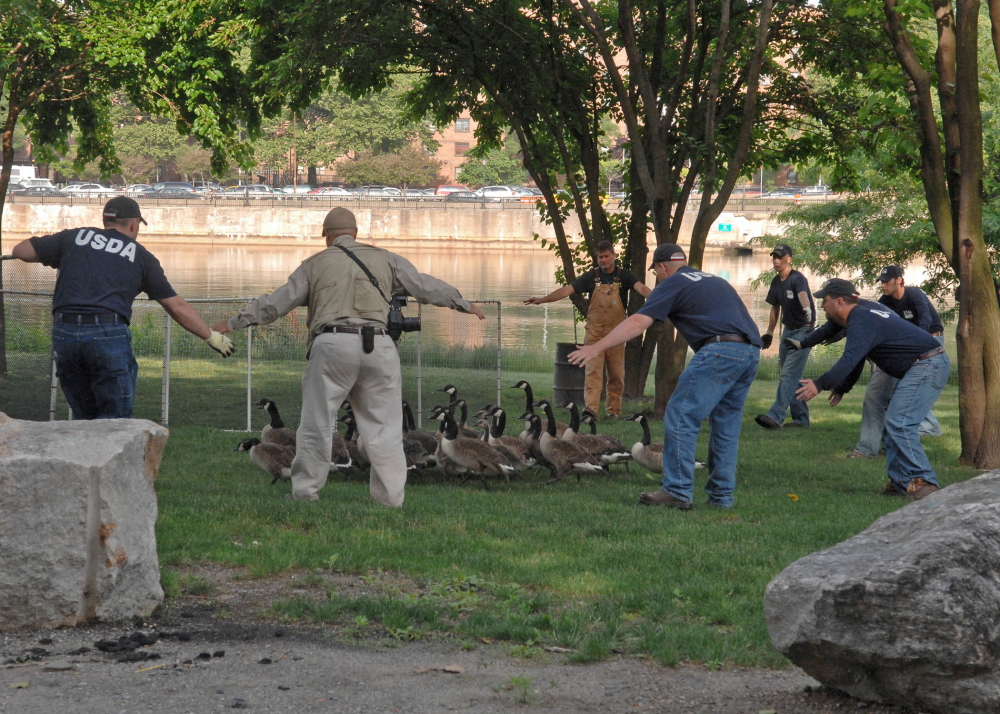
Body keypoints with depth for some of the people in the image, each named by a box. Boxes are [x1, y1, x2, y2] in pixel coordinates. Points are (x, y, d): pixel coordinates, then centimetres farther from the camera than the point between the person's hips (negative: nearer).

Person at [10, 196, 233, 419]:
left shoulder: (73, 237, 17)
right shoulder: (141, 256, 14)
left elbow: (20, 250, 20)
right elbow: (177, 307, 14)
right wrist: (211, 336, 24)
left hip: (63, 332, 3)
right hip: (109, 334, -3)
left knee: (84, 419, 16)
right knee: (116, 418, 1)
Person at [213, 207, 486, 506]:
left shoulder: (315, 263, 13)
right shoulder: (385, 259, 16)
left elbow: (276, 302, 11)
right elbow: (424, 286, 22)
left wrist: (234, 322, 20)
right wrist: (464, 304, 35)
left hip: (332, 344, -1)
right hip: (377, 345, 1)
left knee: (317, 422, 7)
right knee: (383, 423, 6)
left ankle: (305, 490, 11)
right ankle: (391, 496, 5)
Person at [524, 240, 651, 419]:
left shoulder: (624, 276, 2)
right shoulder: (591, 276, 3)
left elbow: (640, 287, -16)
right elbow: (567, 290, -2)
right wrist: (542, 300, -12)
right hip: (594, 333, 0)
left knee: (617, 374, 5)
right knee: (593, 372, -10)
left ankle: (613, 409, 14)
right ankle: (591, 409, -19)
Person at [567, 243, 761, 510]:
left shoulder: (672, 284, 6)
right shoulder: (714, 280, 29)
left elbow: (638, 322, -4)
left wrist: (597, 347, -5)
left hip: (720, 351, -8)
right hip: (752, 352, 8)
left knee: (681, 416, -4)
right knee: (726, 425, 15)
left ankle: (678, 492, -8)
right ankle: (721, 495, 15)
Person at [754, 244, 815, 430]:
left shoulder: (797, 279, -18)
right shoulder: (776, 282, 8)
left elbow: (803, 294, -40)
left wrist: (807, 309, -60)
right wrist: (769, 333, 20)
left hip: (803, 331, -9)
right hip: (787, 331, 9)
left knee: (789, 374, -15)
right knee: (791, 376, 11)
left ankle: (776, 417, -23)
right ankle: (801, 418, 18)